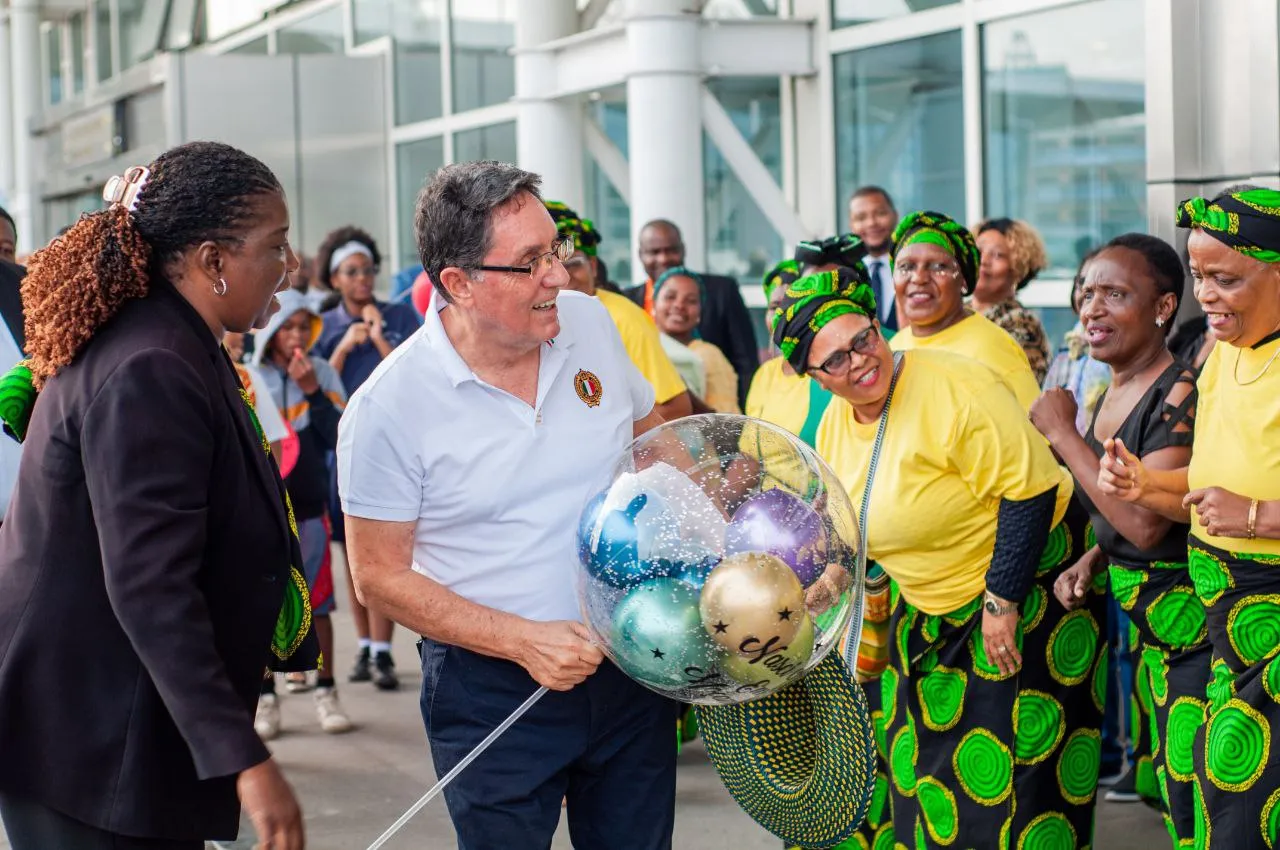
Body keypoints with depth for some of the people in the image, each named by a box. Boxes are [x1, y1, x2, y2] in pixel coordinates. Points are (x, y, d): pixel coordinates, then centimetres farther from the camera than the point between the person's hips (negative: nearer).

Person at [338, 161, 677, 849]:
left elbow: (653, 443, 14)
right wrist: (522, 641, -19)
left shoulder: (590, 322, -2)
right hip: (492, 688, -4)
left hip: (632, 663, 4)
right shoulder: (388, 407, -16)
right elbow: (380, 576, -11)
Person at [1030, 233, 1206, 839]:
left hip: (1196, 625, -9)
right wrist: (1092, 561, 0)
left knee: (1201, 813, -4)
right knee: (1172, 795, 16)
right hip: (1154, 633, 9)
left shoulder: (1179, 393, -19)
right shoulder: (1111, 396, 8)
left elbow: (1146, 523, -26)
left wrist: (1063, 434, -18)